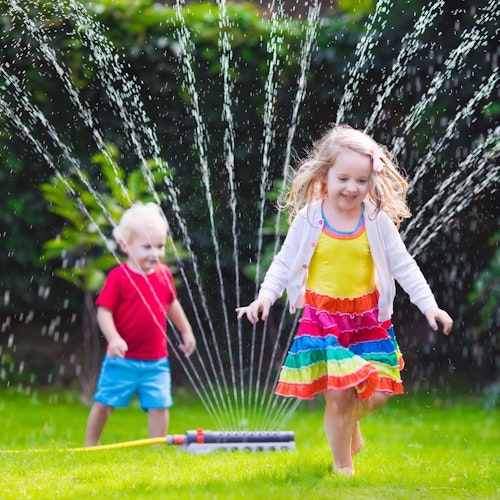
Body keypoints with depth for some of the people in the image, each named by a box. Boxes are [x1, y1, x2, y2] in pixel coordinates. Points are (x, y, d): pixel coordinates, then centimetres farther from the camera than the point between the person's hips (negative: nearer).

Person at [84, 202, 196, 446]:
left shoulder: (164, 274, 4)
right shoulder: (119, 277, -12)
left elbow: (172, 304, 21)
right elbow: (103, 310, -14)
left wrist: (186, 331, 25)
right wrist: (114, 338, -27)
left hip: (156, 360, 4)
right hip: (122, 359, -4)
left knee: (159, 405, 2)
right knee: (104, 402, 3)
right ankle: (90, 446, 19)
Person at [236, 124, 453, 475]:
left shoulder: (378, 222, -2)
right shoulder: (308, 220, -4)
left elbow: (404, 266, 3)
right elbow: (284, 263, 2)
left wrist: (429, 305, -3)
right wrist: (265, 296, -11)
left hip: (368, 320, 2)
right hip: (322, 319, -2)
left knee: (377, 393, -1)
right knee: (338, 394, -5)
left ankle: (350, 421, 35)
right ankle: (343, 467, 14)